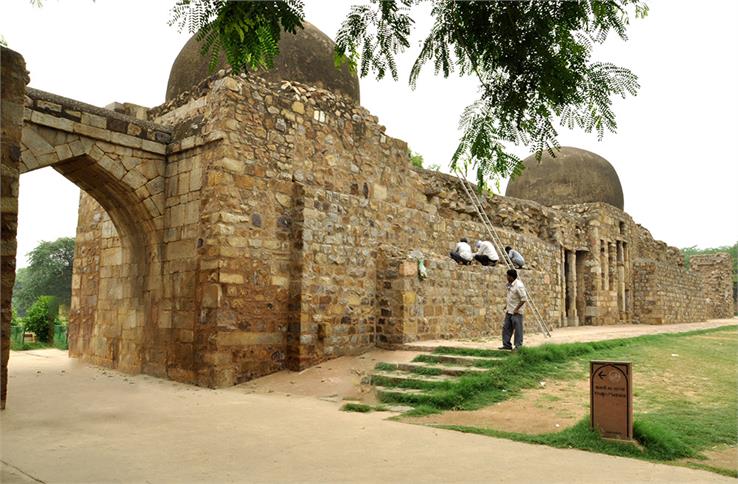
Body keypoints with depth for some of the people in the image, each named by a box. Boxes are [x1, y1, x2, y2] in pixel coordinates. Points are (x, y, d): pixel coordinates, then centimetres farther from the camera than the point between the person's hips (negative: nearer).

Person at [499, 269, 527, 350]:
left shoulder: (519, 286, -20)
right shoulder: (510, 284, 8)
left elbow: (524, 299, -21)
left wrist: (517, 309, -19)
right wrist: (507, 305, 14)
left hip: (516, 312, -9)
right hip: (509, 311, 9)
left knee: (518, 329, -1)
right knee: (506, 328, 11)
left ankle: (518, 346, 7)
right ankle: (507, 344, 19)